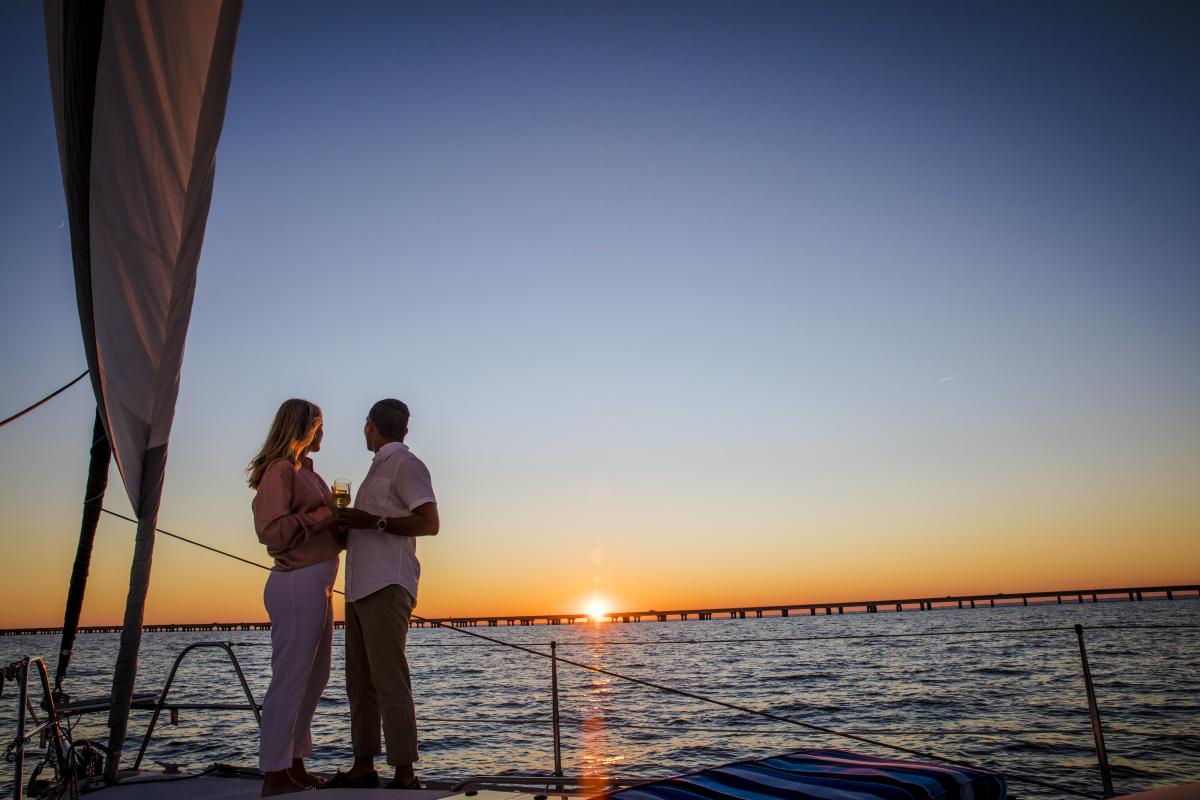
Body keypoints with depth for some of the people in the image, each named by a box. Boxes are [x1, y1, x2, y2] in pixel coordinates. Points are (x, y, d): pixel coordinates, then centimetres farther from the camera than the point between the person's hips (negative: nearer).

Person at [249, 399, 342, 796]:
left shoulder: (305, 470, 19)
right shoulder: (281, 469, -9)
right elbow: (273, 531, -19)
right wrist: (324, 514, -15)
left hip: (316, 585, 10)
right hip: (297, 584, -10)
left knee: (314, 677, 15)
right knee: (290, 678, -4)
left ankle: (294, 764, 25)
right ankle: (275, 774, 4)